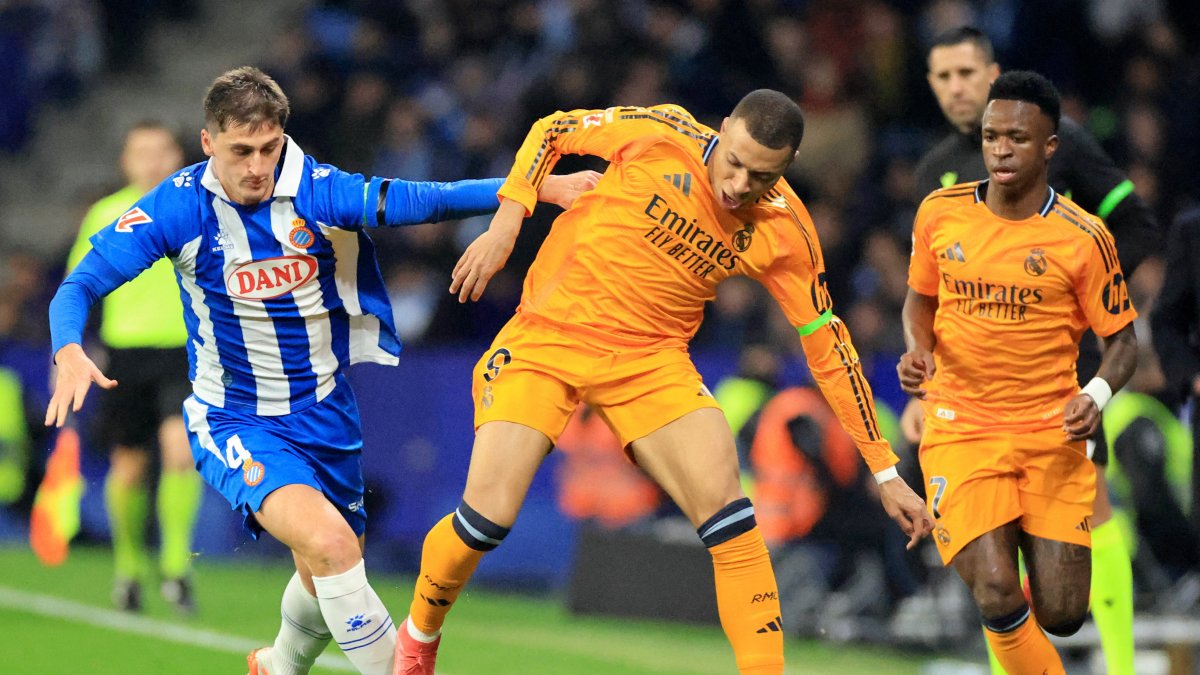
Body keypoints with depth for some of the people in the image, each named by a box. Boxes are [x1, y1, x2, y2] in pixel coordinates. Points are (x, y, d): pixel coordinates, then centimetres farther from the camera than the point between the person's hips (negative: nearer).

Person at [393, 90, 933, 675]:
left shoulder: (784, 233, -10)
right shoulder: (660, 135, -16)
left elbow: (828, 349, -3)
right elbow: (551, 131, 0)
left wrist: (885, 472, -3)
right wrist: (505, 223, -13)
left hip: (652, 359, 1)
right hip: (546, 339, -1)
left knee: (724, 509, -19)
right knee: (486, 518, -12)